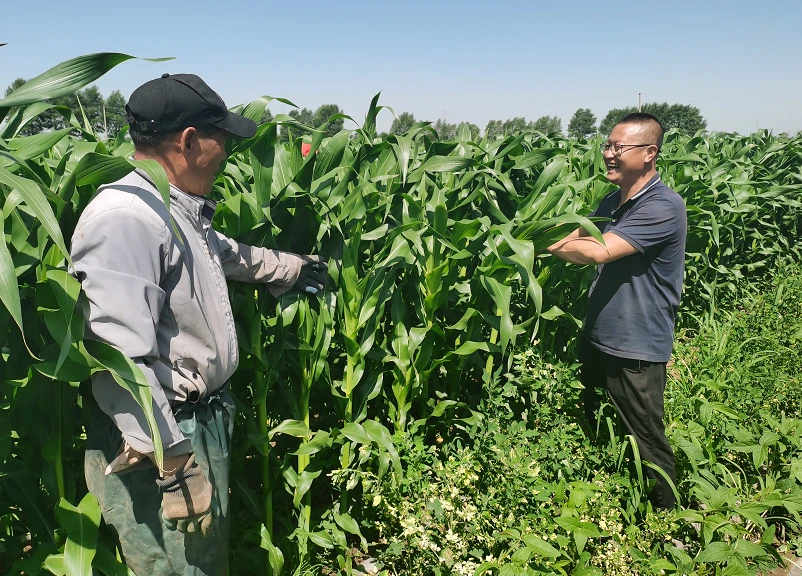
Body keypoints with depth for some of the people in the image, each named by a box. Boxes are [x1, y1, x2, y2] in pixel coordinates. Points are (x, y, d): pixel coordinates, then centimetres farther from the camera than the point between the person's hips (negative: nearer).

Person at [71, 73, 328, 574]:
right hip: (163, 438, -10)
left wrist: (293, 267, 43)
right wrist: (172, 463, -27)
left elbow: (227, 253, 30)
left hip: (205, 419, 10)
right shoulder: (125, 218, -25)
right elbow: (123, 359, -30)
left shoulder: (180, 211, 9)